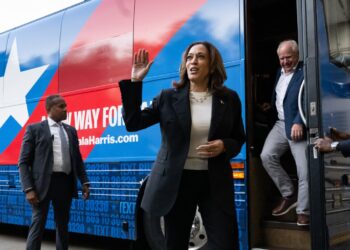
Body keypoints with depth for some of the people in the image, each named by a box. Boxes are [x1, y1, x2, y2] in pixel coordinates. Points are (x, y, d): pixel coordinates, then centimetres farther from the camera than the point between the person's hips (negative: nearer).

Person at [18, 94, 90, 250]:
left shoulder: (71, 130, 14)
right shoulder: (34, 129, 0)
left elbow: (77, 158, 16)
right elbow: (23, 162, -3)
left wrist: (84, 182, 5)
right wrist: (28, 189, -13)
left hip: (66, 182, 5)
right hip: (43, 183, -4)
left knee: (63, 225, 12)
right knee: (38, 225, -1)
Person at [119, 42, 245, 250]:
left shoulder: (229, 98, 4)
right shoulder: (168, 97, 1)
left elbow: (239, 139, 11)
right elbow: (133, 123, -5)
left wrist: (224, 146, -12)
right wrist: (135, 82, -10)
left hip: (215, 182, 0)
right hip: (177, 181, 0)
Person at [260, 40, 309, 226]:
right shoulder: (279, 72, 17)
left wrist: (299, 123, -26)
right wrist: (269, 107, 10)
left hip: (297, 126, -6)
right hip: (280, 124, 7)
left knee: (304, 169, -6)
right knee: (266, 156, -9)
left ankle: (303, 211, 8)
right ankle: (289, 195, 7)